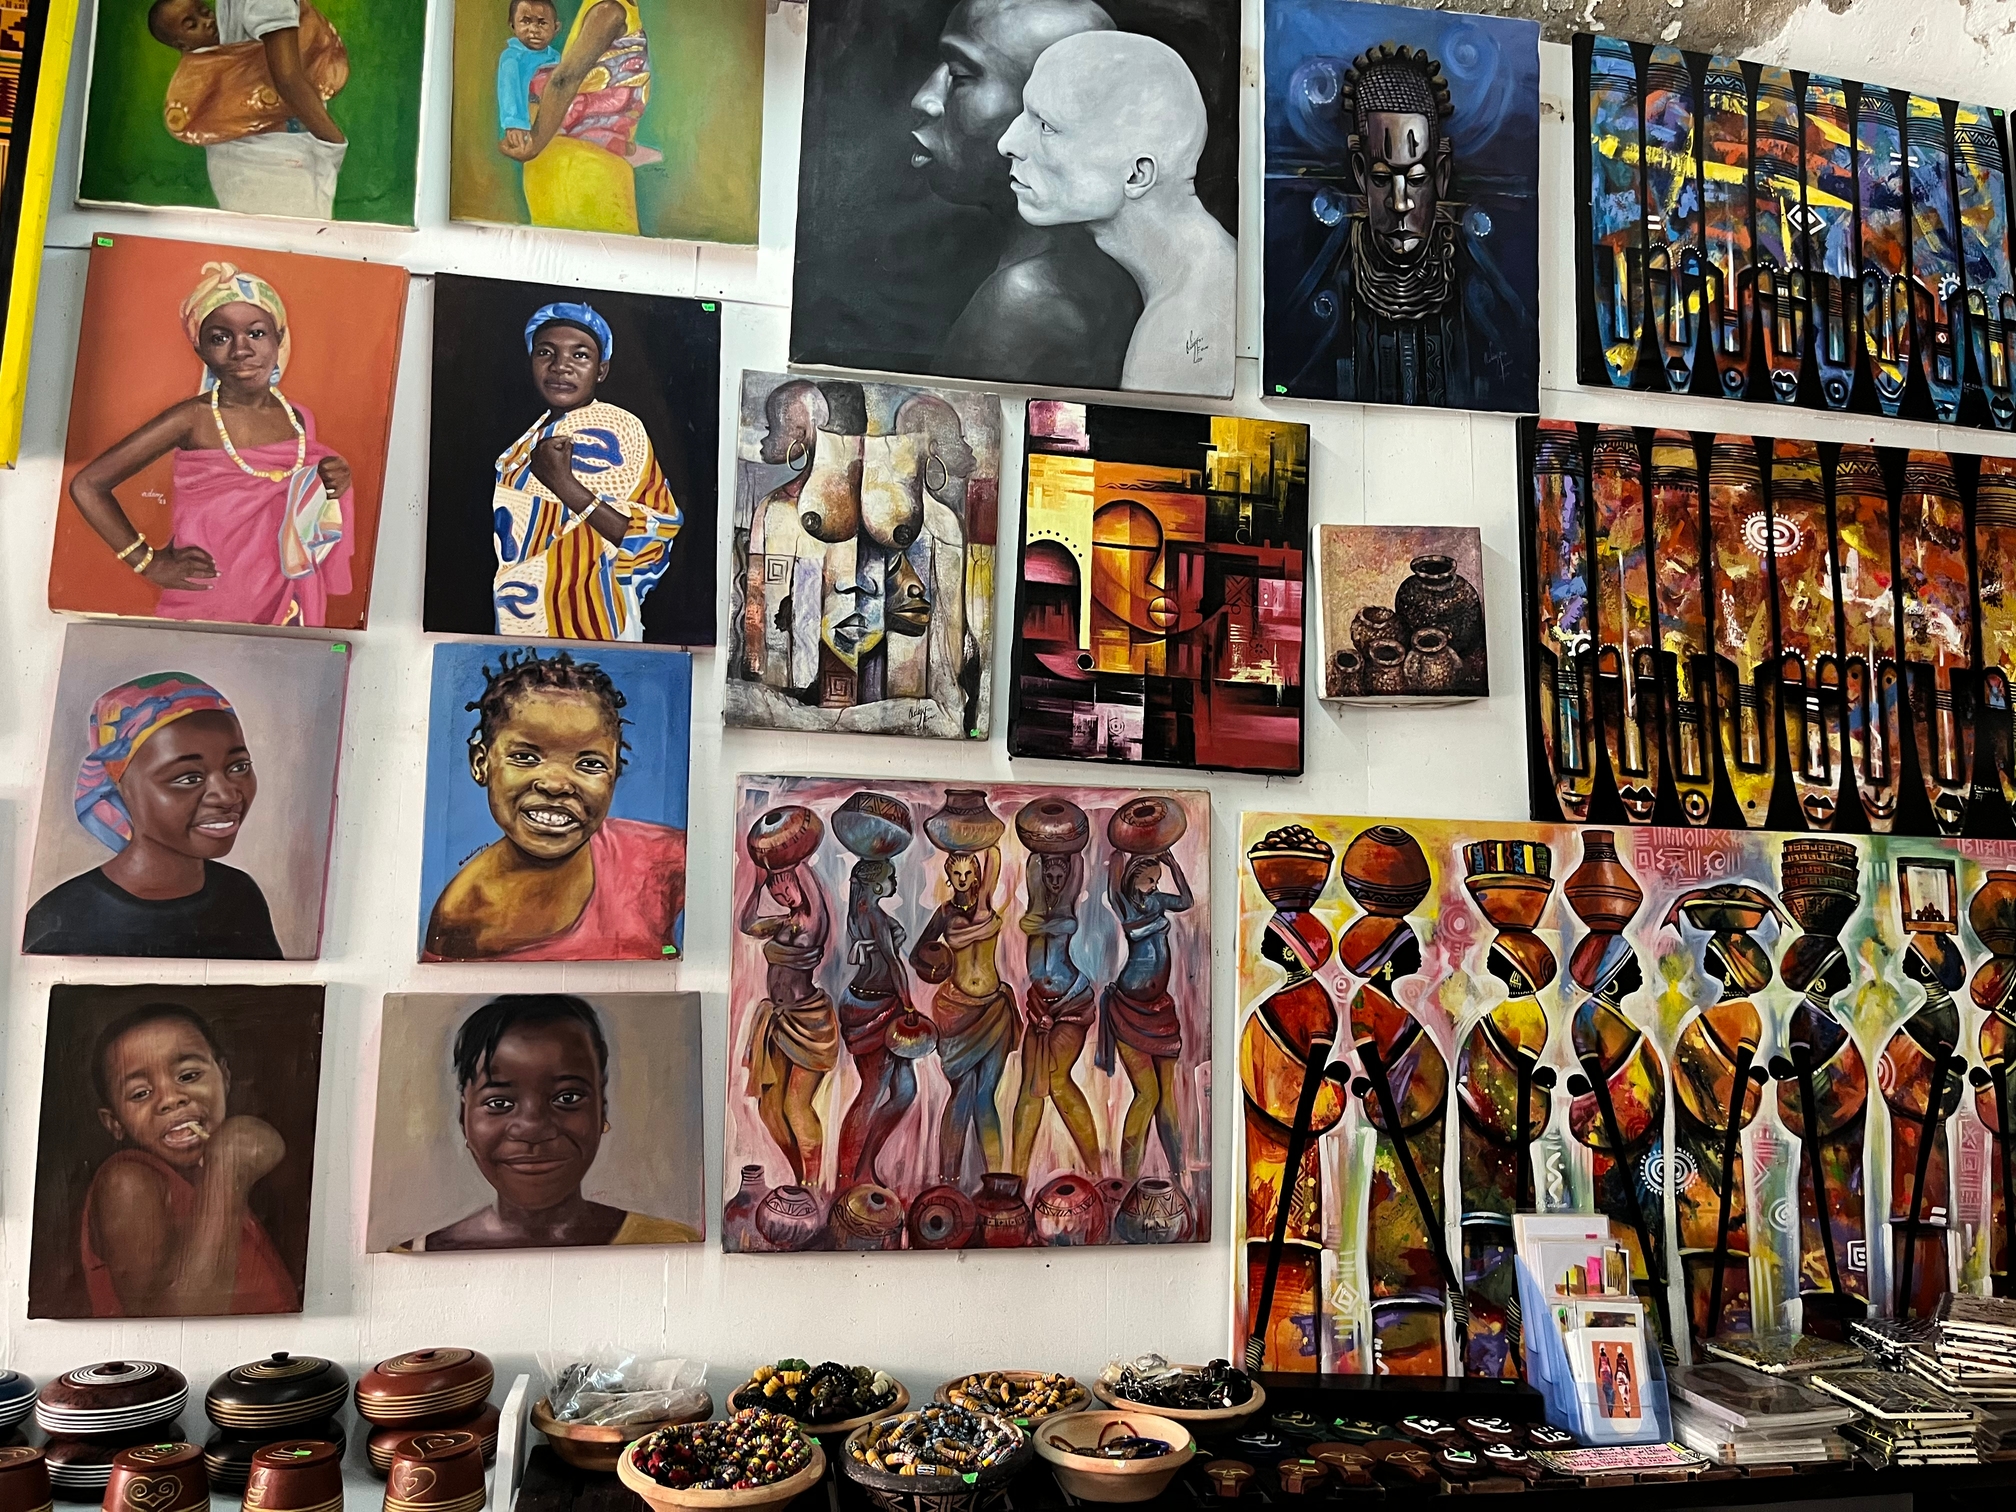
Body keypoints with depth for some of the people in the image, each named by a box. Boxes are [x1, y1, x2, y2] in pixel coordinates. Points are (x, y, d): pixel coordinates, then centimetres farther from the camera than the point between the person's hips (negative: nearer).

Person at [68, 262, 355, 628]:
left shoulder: (299, 419, 1)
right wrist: (149, 563, -9)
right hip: (203, 611, -4)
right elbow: (87, 486, -9)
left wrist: (330, 490, -6)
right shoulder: (193, 419, -12)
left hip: (280, 610, 4)